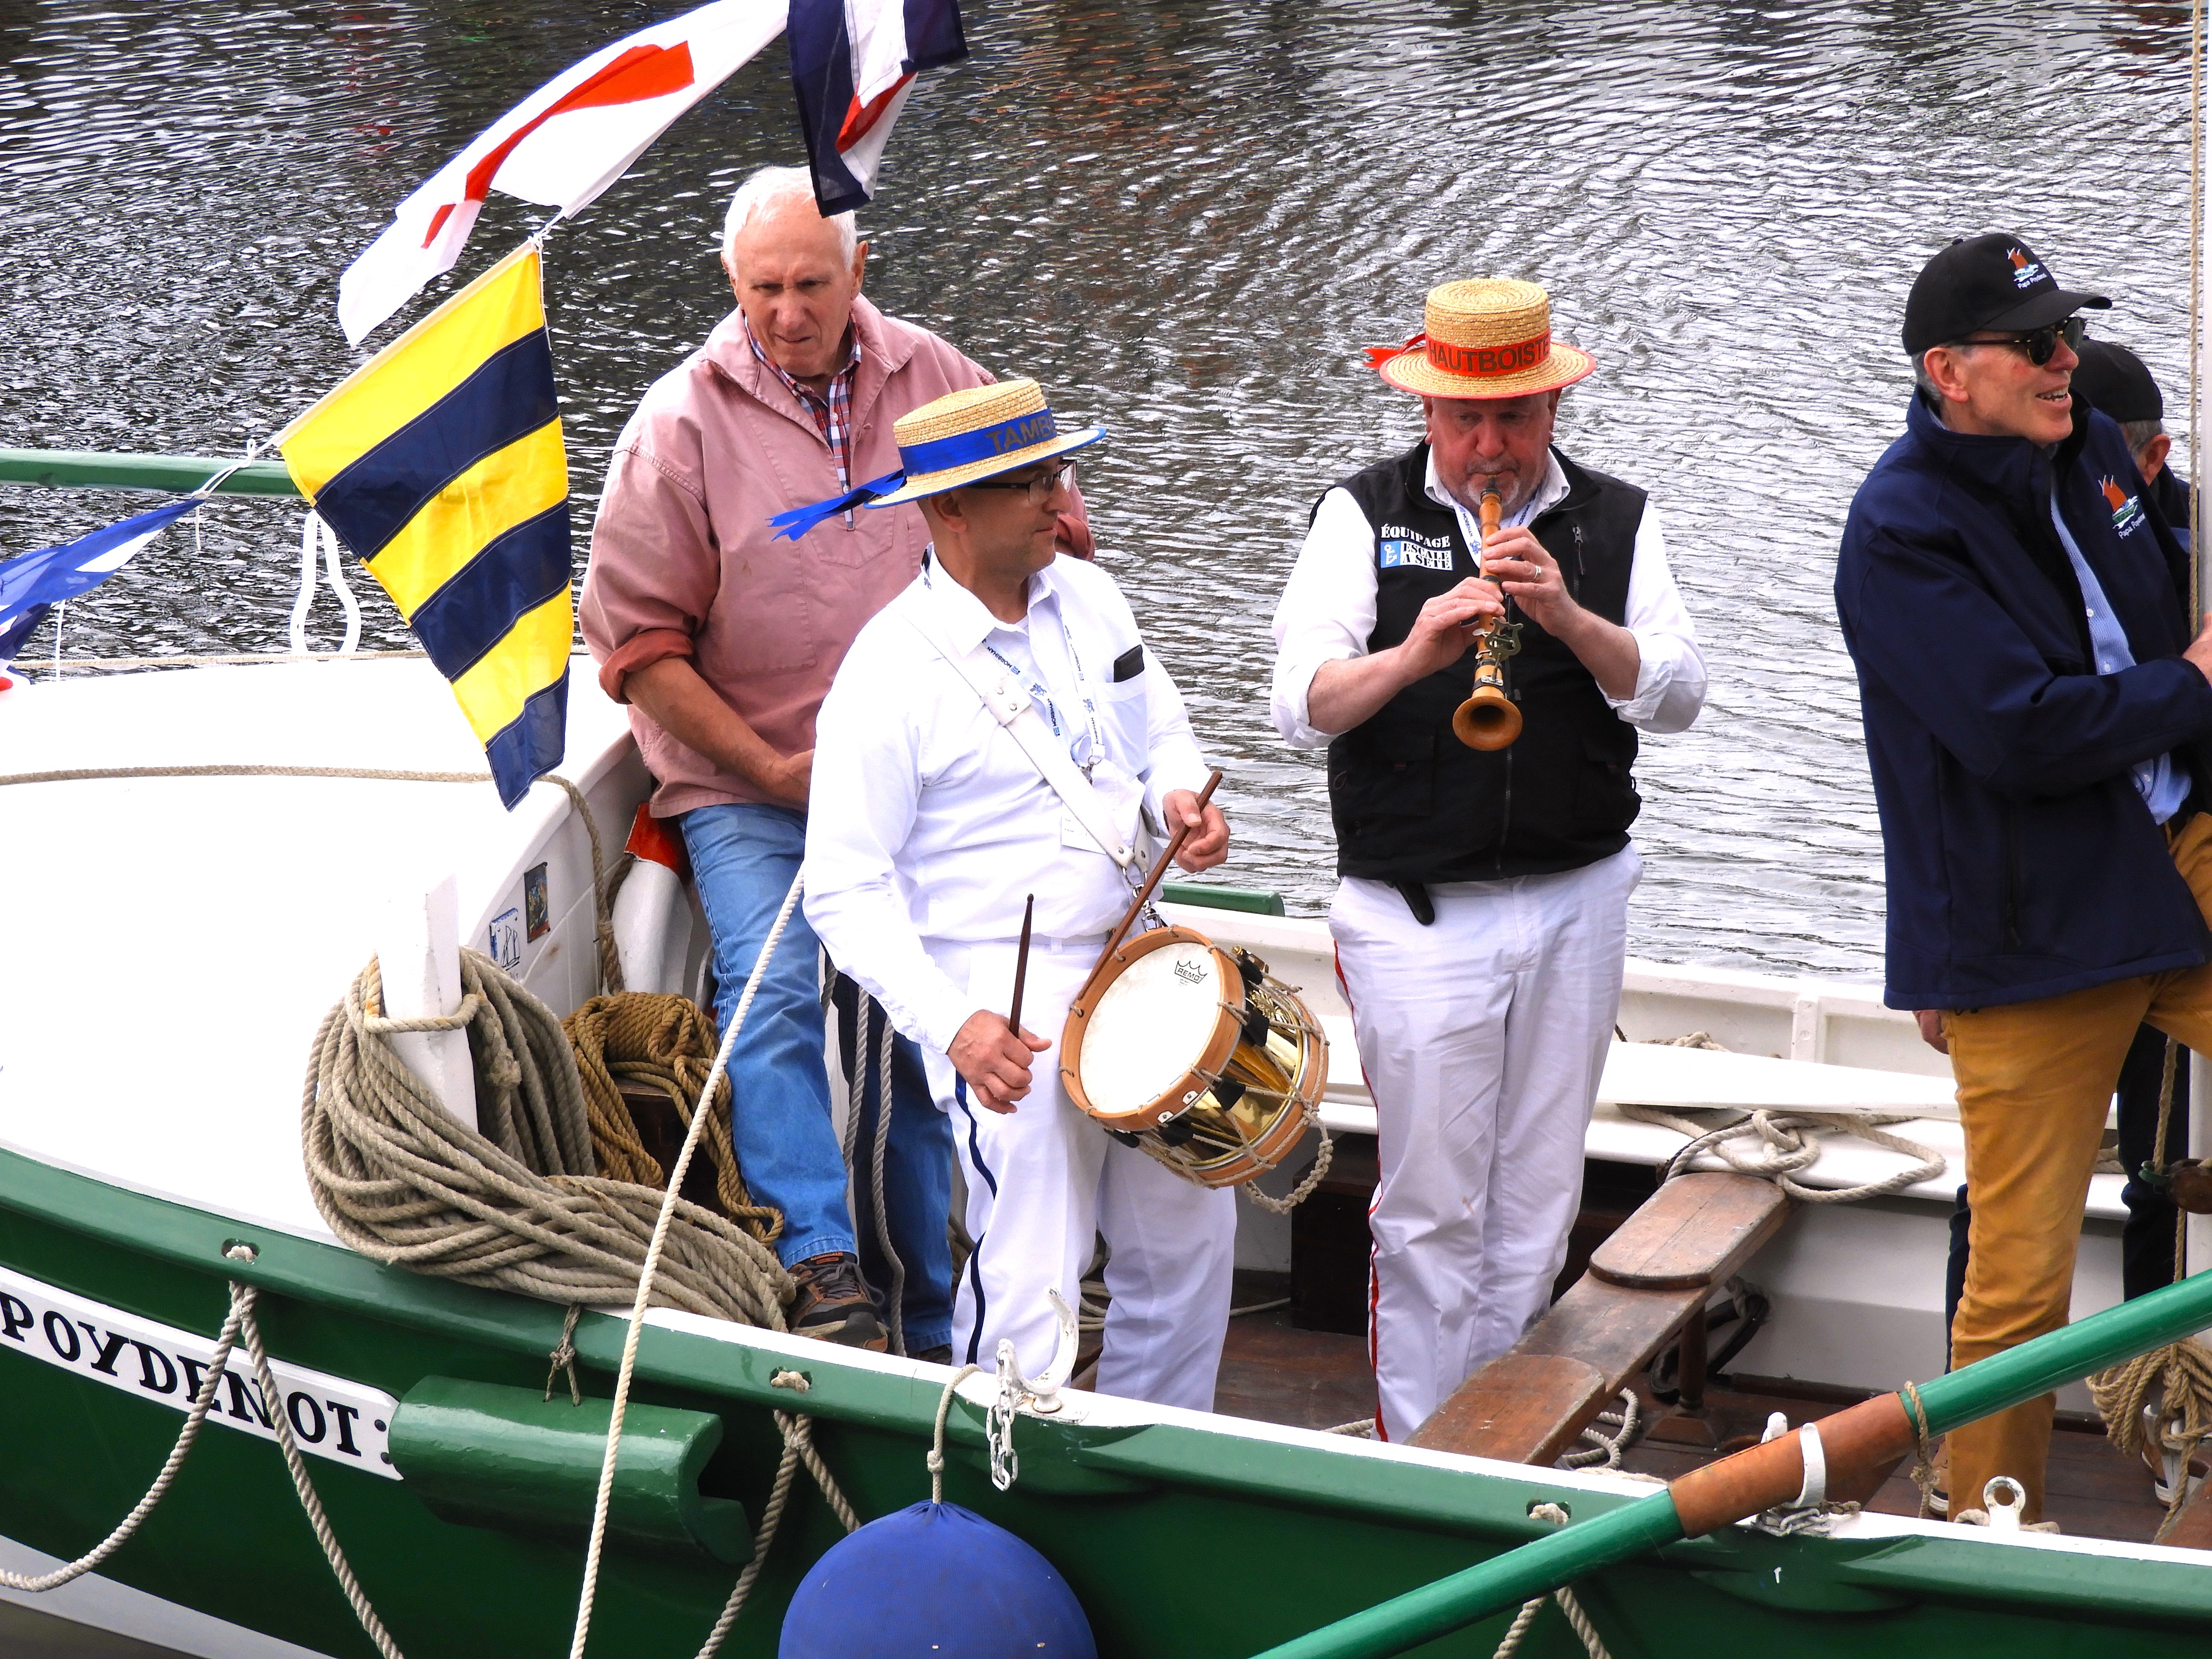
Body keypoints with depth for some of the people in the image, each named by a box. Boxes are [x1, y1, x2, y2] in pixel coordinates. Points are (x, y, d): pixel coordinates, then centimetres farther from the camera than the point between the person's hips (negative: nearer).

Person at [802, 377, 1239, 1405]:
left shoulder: (1089, 597, 6)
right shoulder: (890, 673, -15)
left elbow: (1161, 732, 22)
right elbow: (846, 889, -16)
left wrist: (1180, 798, -3)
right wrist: (950, 1024, -27)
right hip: (1007, 1001, -7)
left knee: (1190, 1235, 15)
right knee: (1033, 1280, -11)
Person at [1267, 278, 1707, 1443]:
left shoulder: (1614, 522, 7)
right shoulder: (1364, 516, 1)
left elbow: (1677, 695, -4)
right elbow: (1300, 707, -9)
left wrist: (1569, 617, -21)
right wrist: (1413, 654, -27)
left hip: (1575, 903, 3)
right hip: (1416, 912, -2)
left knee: (1537, 1204, 9)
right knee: (1430, 1207, 0)